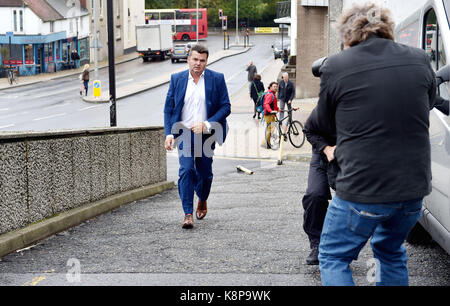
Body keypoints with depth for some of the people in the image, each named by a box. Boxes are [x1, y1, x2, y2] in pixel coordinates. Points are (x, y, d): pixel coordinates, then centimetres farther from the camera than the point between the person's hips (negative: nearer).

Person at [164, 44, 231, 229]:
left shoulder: (217, 79, -1)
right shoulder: (177, 79, 3)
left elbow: (226, 107, -2)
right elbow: (168, 108, 6)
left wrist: (207, 124, -14)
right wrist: (169, 133, -6)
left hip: (206, 134, 0)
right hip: (184, 133, 0)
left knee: (205, 172, 9)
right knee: (186, 170, -14)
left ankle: (203, 200, 40)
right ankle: (188, 214, -12)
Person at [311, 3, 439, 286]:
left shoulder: (335, 67, -8)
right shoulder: (419, 60, 2)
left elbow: (326, 127, 4)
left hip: (362, 190, -4)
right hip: (414, 188, 5)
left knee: (333, 258, 13)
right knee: (391, 252, 27)